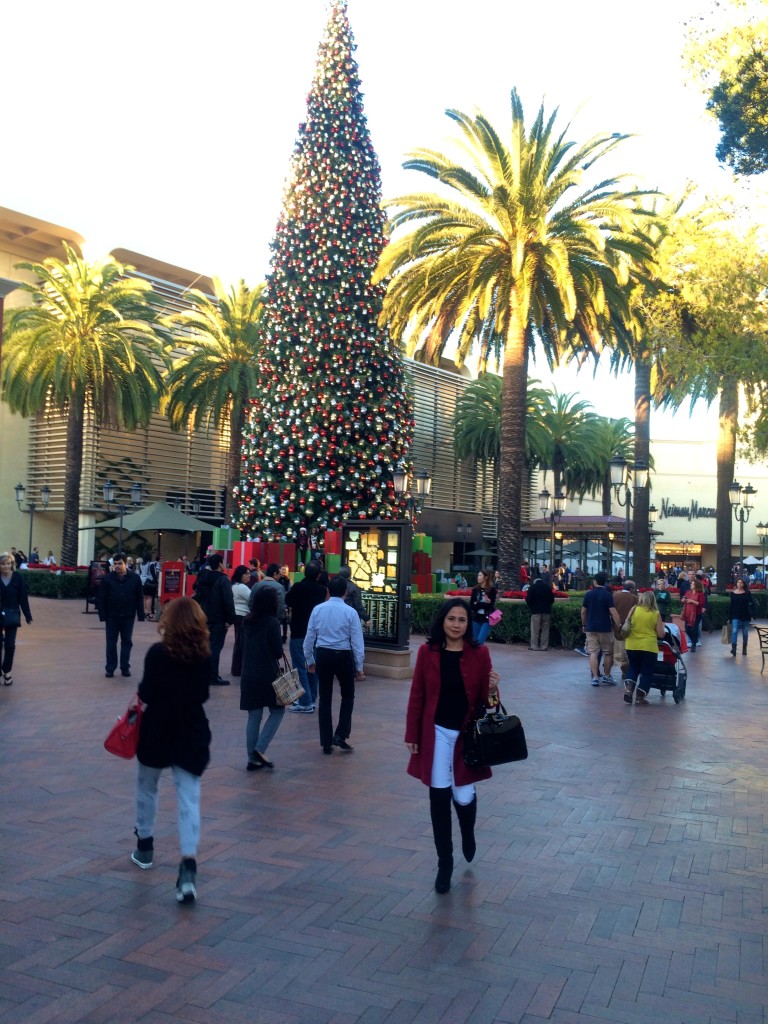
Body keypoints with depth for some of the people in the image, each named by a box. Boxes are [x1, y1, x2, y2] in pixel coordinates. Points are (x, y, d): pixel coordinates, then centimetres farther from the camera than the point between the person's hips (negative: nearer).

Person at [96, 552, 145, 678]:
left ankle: (125, 667, 17)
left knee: (127, 642, 8)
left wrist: (140, 615, -1)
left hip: (128, 616, 1)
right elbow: (101, 598, -3)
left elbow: (139, 598, 1)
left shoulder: (134, 578, -2)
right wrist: (102, 615, -8)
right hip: (112, 616, -1)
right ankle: (110, 668, 11)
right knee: (111, 643, 4)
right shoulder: (107, 578, -4)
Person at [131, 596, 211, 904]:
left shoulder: (158, 652, -13)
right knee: (189, 798, 0)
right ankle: (188, 867, -13)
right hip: (192, 732, 2)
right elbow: (203, 695, 7)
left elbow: (146, 694, -13)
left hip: (157, 731, -2)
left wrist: (142, 691, 7)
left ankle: (145, 847, 37)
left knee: (146, 787, 23)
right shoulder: (204, 654, -2)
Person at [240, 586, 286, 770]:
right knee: (277, 712, 10)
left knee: (254, 716, 11)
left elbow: (243, 646, 11)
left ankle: (253, 758, 13)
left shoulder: (247, 621, 4)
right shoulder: (272, 623, -14)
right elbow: (278, 652, -12)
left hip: (248, 675, 6)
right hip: (268, 675, -6)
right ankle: (260, 749, -3)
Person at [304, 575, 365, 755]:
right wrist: (359, 666, 2)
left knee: (325, 698, 12)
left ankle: (326, 743, 15)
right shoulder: (350, 612, -9)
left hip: (322, 654, 3)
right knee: (348, 696, 16)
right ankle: (340, 735, 2)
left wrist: (309, 660, 16)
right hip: (343, 656, -2)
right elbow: (357, 641, -7)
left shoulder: (318, 610, -1)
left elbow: (309, 637, 3)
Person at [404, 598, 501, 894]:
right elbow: (417, 696, 0)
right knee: (439, 796, 5)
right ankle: (444, 863, 22)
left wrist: (492, 689, -22)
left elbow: (484, 698, 0)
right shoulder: (427, 651, -4)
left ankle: (468, 835, 42)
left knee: (463, 796, 6)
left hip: (467, 734, 0)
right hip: (437, 733, 0)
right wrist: (412, 735, -1)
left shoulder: (479, 653, -5)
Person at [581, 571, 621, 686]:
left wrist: (584, 624, 20)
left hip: (591, 628, 2)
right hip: (605, 628, -2)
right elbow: (613, 612, -15)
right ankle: (606, 676, 18)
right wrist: (619, 625, -11)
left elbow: (583, 612, 7)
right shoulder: (608, 595, -7)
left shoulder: (588, 594, 3)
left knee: (593, 652, 1)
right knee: (607, 653, 12)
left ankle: (595, 677, -6)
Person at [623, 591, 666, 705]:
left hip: (632, 646, 2)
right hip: (649, 647, -2)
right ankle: (640, 696, 11)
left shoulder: (634, 610, -2)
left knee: (633, 668, 21)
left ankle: (628, 688, -1)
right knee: (647, 672, 12)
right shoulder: (656, 614, -5)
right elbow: (661, 635, -4)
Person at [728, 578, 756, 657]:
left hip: (745, 616, 0)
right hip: (735, 616, 0)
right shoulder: (732, 593, 3)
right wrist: (729, 617, 5)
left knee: (745, 633, 9)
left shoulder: (747, 593, -1)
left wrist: (752, 615, -13)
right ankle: (733, 648, -22)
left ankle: (744, 649, 22)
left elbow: (752, 604, -3)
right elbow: (731, 605, 6)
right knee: (734, 631, -15)